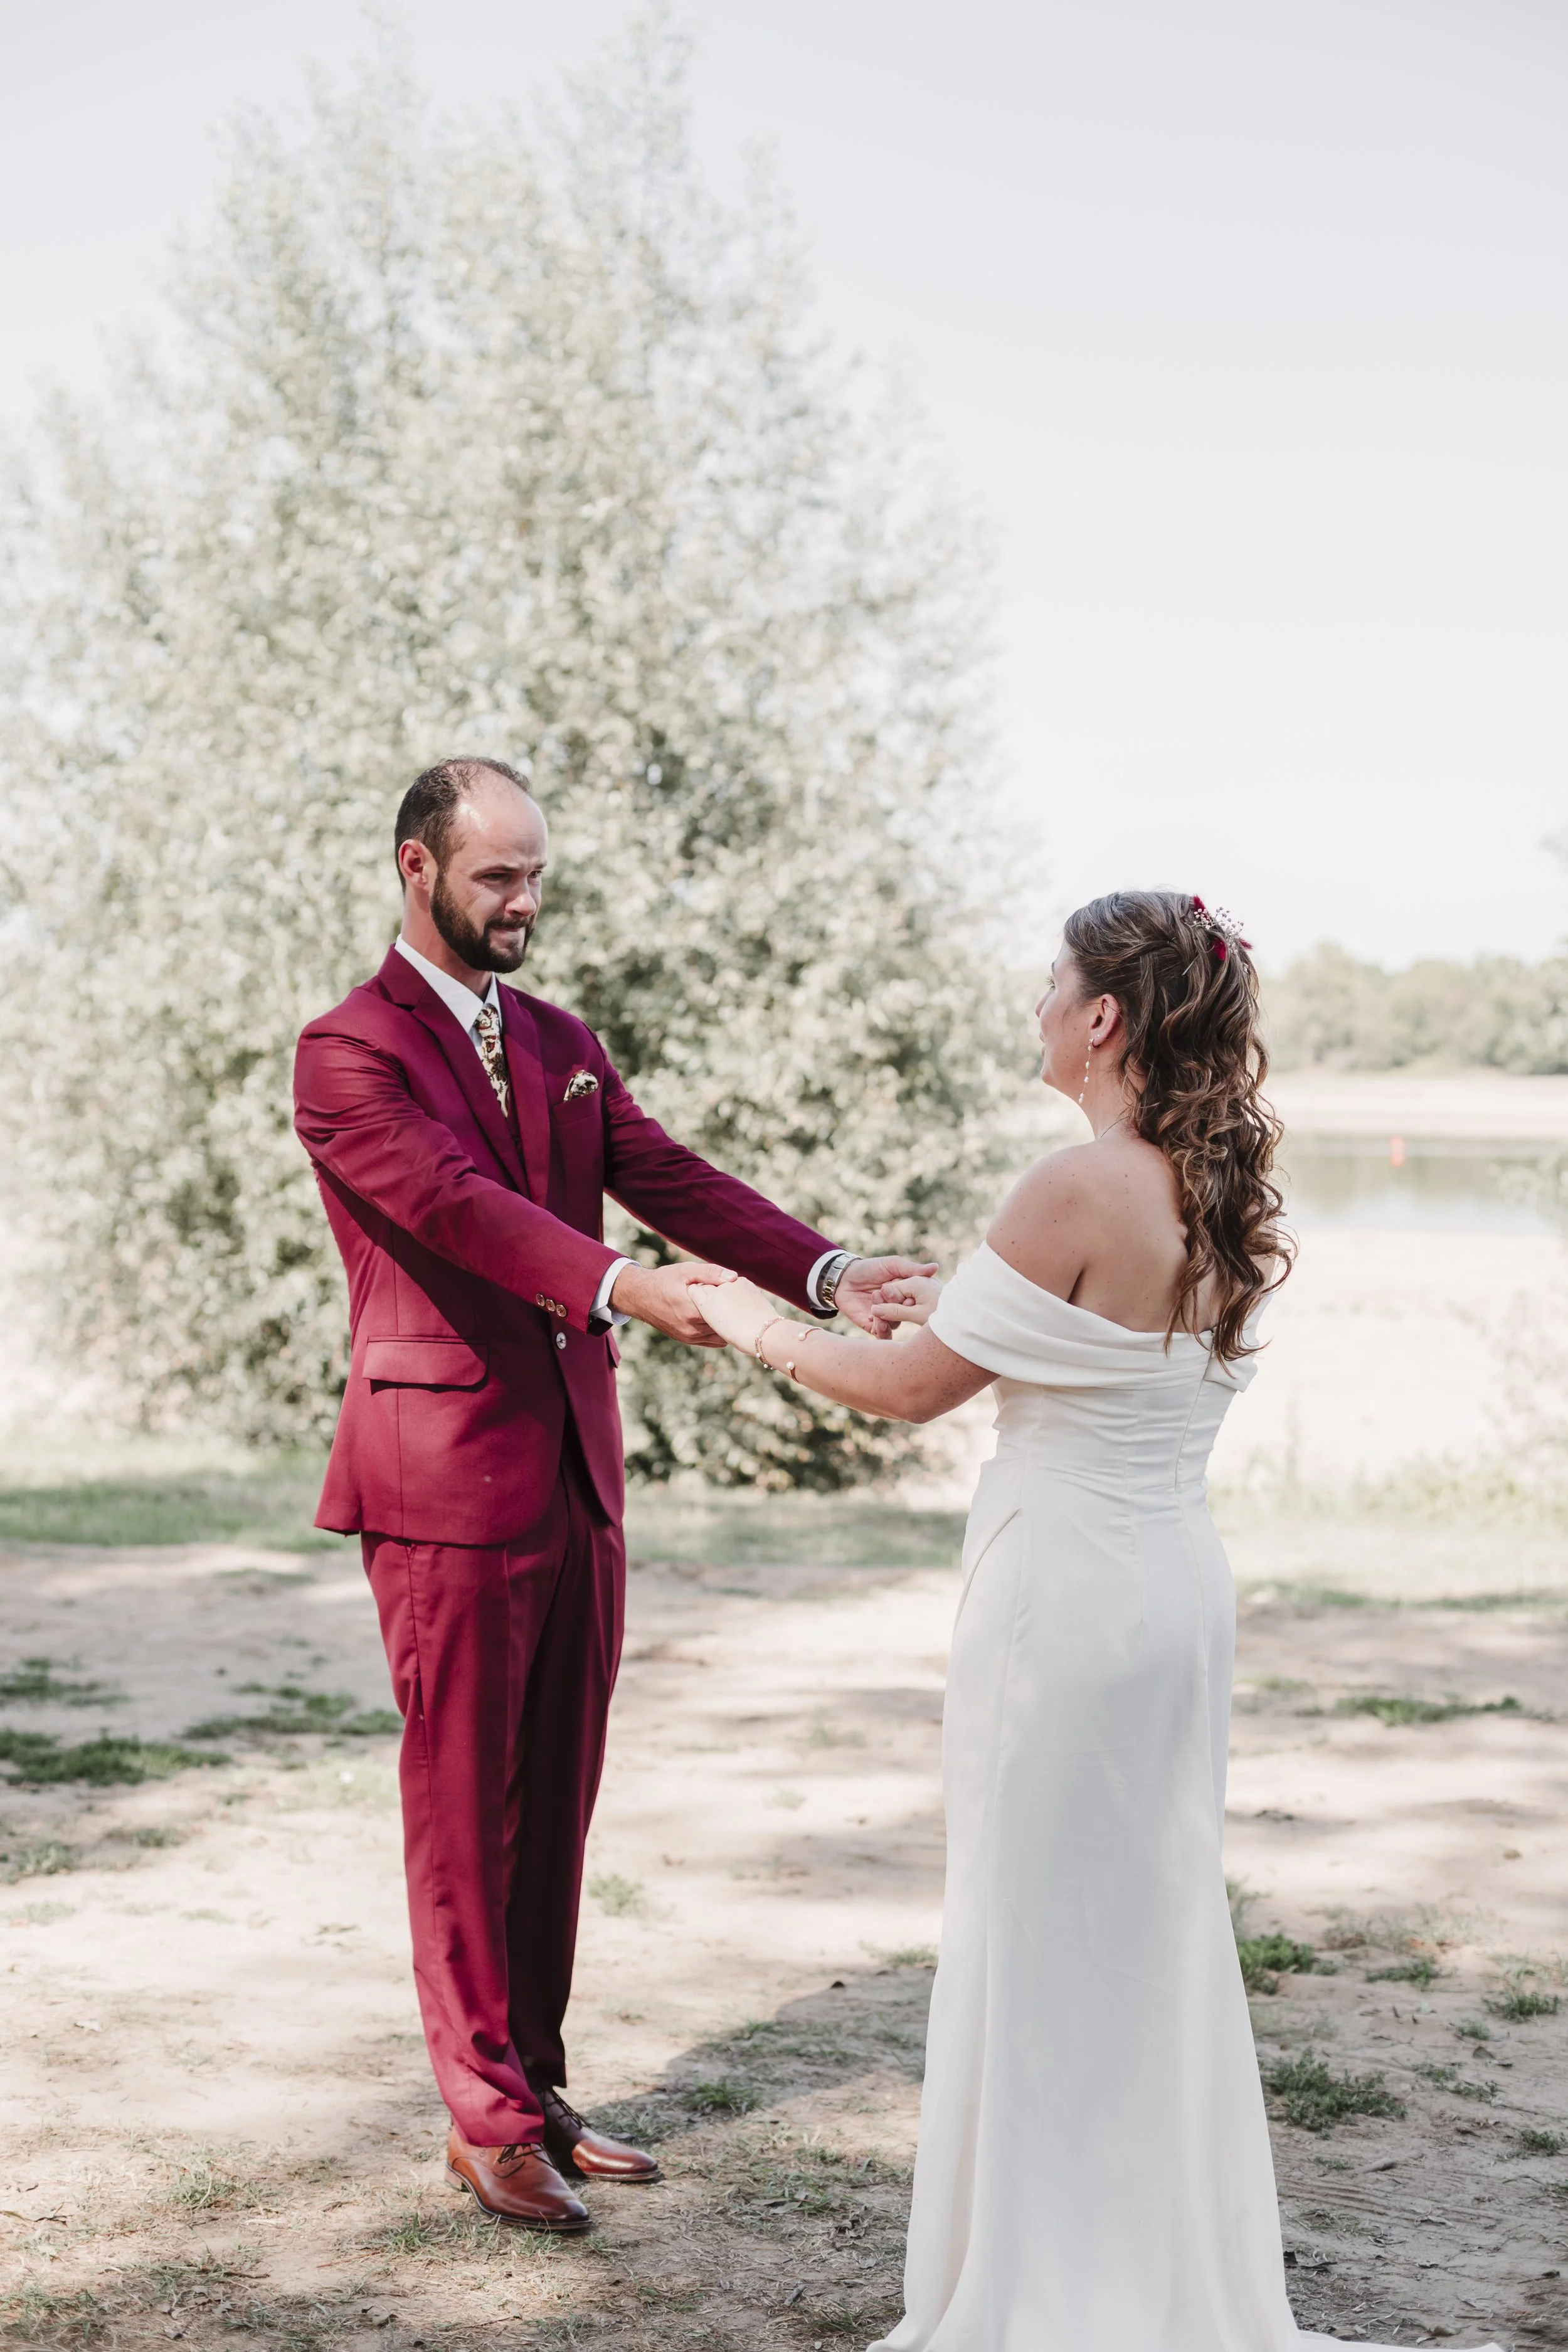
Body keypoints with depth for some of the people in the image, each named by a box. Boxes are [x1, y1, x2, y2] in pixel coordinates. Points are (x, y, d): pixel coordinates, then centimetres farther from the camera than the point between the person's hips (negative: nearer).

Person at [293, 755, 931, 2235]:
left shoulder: (561, 1046, 16)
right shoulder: (348, 1052, -6)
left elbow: (671, 1182, 4)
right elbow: (457, 1202, -22)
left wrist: (825, 1273, -13)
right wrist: (619, 1286, -37)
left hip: (577, 1474, 7)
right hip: (447, 1478, -6)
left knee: (555, 1806, 11)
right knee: (464, 1810, 2)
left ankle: (539, 2096, 22)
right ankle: (489, 2127, 12)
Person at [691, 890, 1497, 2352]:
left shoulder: (1077, 1195, -20)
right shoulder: (1227, 1206, 4)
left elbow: (914, 1389, -11)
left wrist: (751, 1324, 3)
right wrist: (961, 1308, 22)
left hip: (1062, 1592, -8)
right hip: (1182, 1585, 8)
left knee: (1034, 1943, 5)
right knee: (1162, 1931, 18)